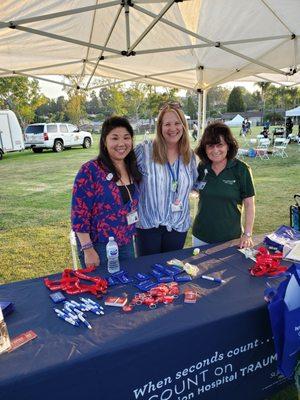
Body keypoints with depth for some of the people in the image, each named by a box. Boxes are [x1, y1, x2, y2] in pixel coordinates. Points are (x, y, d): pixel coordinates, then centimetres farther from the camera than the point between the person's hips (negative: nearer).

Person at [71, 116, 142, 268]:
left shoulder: (132, 169, 1)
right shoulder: (90, 171, -18)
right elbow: (79, 214, -17)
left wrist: (131, 234, 11)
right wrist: (88, 250, -18)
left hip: (127, 243, 6)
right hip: (98, 246, -6)